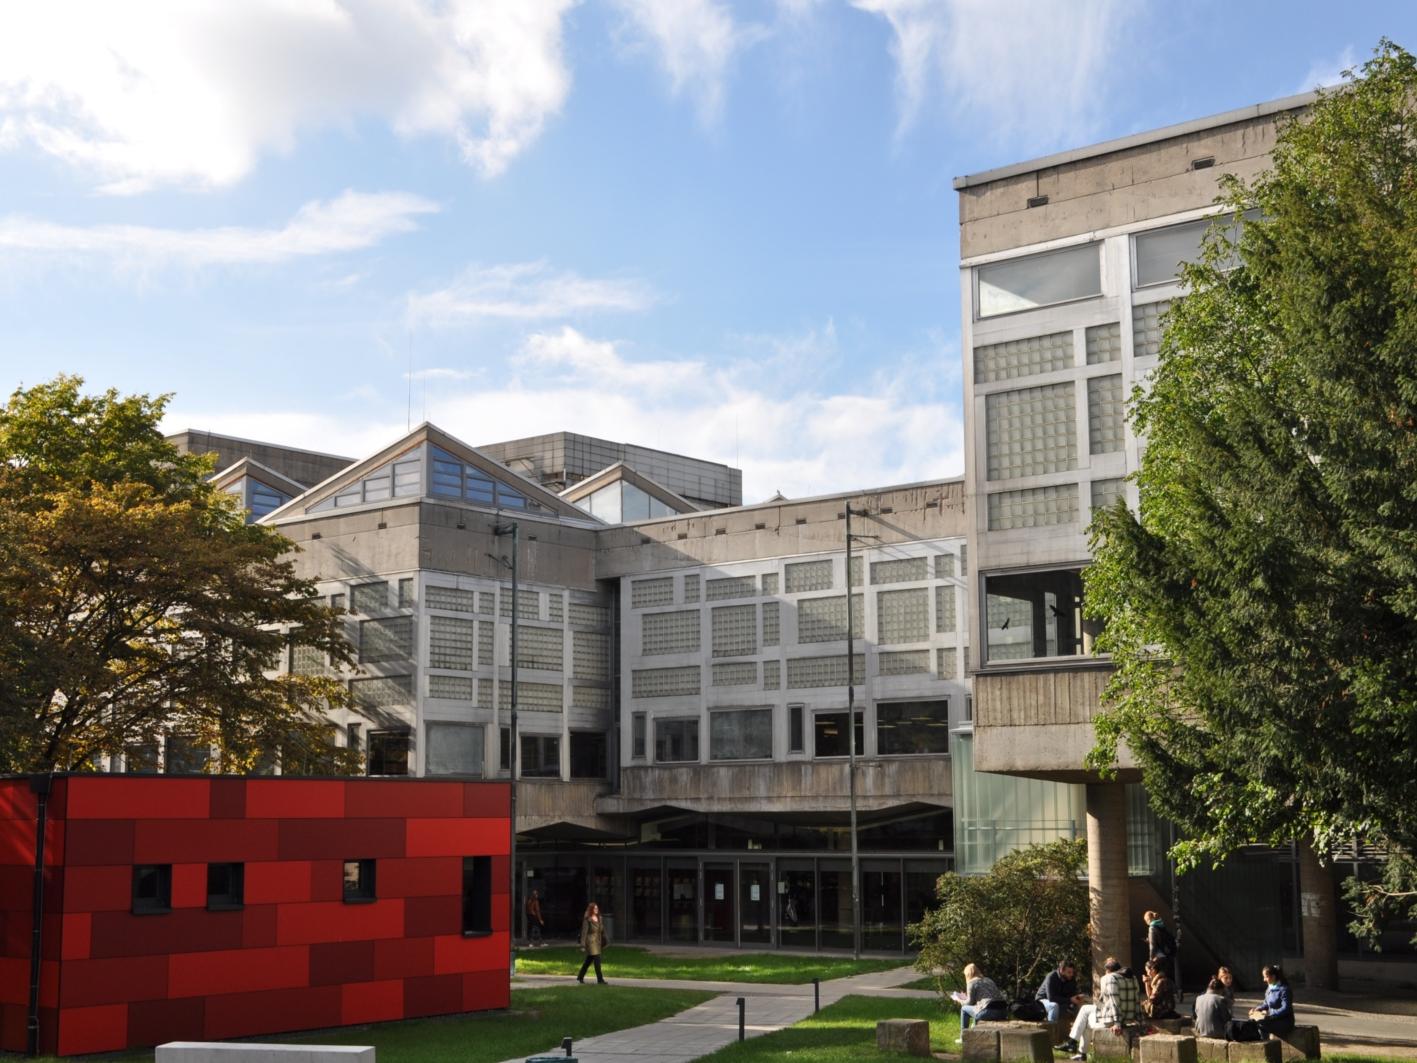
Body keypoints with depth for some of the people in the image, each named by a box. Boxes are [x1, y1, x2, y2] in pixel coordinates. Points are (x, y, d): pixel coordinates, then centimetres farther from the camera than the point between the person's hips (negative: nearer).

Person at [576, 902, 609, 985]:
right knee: (597, 960, -12)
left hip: (598, 942, 7)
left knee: (589, 961, 15)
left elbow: (603, 931, 14)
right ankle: (600, 979, -8)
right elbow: (584, 932, -13)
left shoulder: (600, 919, 8)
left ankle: (580, 977, 29)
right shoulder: (587, 920, -11)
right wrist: (583, 945, -16)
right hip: (590, 942, -7)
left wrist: (606, 942, 12)